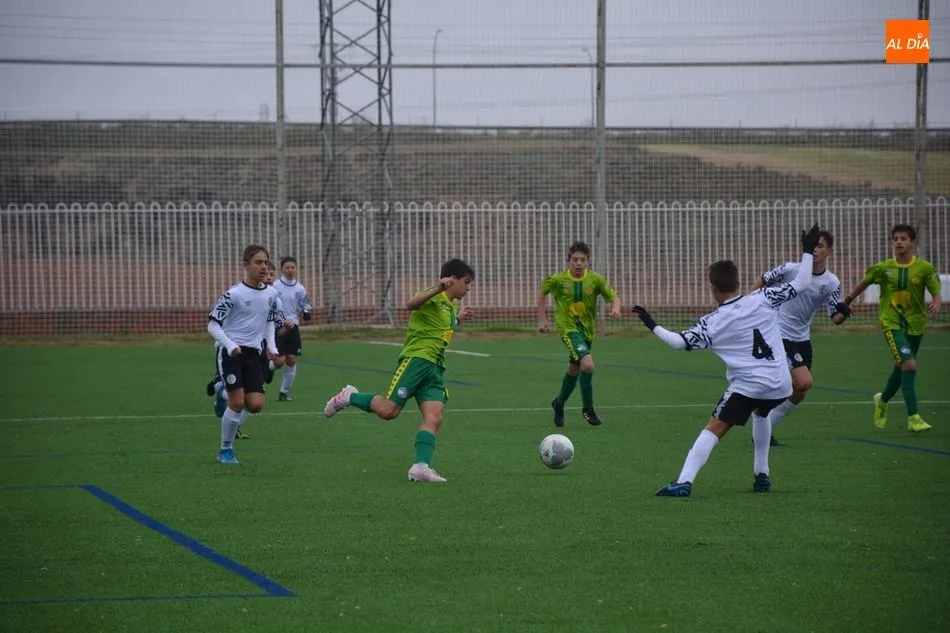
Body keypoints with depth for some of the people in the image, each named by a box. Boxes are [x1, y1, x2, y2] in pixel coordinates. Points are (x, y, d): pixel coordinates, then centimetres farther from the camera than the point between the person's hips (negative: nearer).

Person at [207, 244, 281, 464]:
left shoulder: (271, 294, 6)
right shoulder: (234, 294, -12)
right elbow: (213, 325, -9)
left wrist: (271, 346, 8)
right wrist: (230, 346, -23)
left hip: (254, 353, 5)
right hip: (230, 352, -5)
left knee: (256, 405, -8)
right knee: (237, 403, -13)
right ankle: (226, 450, 4)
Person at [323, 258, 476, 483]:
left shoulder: (451, 306, 22)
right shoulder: (434, 298, -7)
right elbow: (411, 305, -30)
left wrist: (458, 319, 29)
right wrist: (436, 289, -44)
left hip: (435, 368, 8)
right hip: (416, 358, -8)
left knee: (434, 418, -11)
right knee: (388, 410, -14)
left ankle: (421, 466, -20)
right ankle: (349, 397, 10)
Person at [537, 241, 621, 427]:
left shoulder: (595, 280, -8)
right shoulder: (558, 280, -12)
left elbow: (614, 297, -5)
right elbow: (542, 293, 6)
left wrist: (615, 308, -29)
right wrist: (542, 319, 4)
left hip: (587, 329, 4)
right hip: (568, 328, -4)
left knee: (574, 370, 19)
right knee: (588, 364, -23)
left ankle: (559, 403, 45)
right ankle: (588, 409, -9)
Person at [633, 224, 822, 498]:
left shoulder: (713, 322, -4)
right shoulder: (763, 299, 2)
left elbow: (680, 342, -6)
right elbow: (802, 284, 6)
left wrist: (653, 325, 6)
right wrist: (807, 252, 17)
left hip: (747, 385, -5)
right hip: (780, 385, 5)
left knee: (713, 430, -4)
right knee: (761, 413, 36)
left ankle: (684, 482, -19)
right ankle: (762, 475, 35)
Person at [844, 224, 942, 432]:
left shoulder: (924, 268, -6)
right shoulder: (883, 268, -5)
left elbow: (936, 291, -4)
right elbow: (864, 283, 11)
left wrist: (936, 303, -26)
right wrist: (847, 300, 20)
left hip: (915, 324, 3)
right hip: (891, 323, -3)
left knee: (901, 368, 17)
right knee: (909, 364, -20)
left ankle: (882, 400, 48)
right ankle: (913, 417, -18)